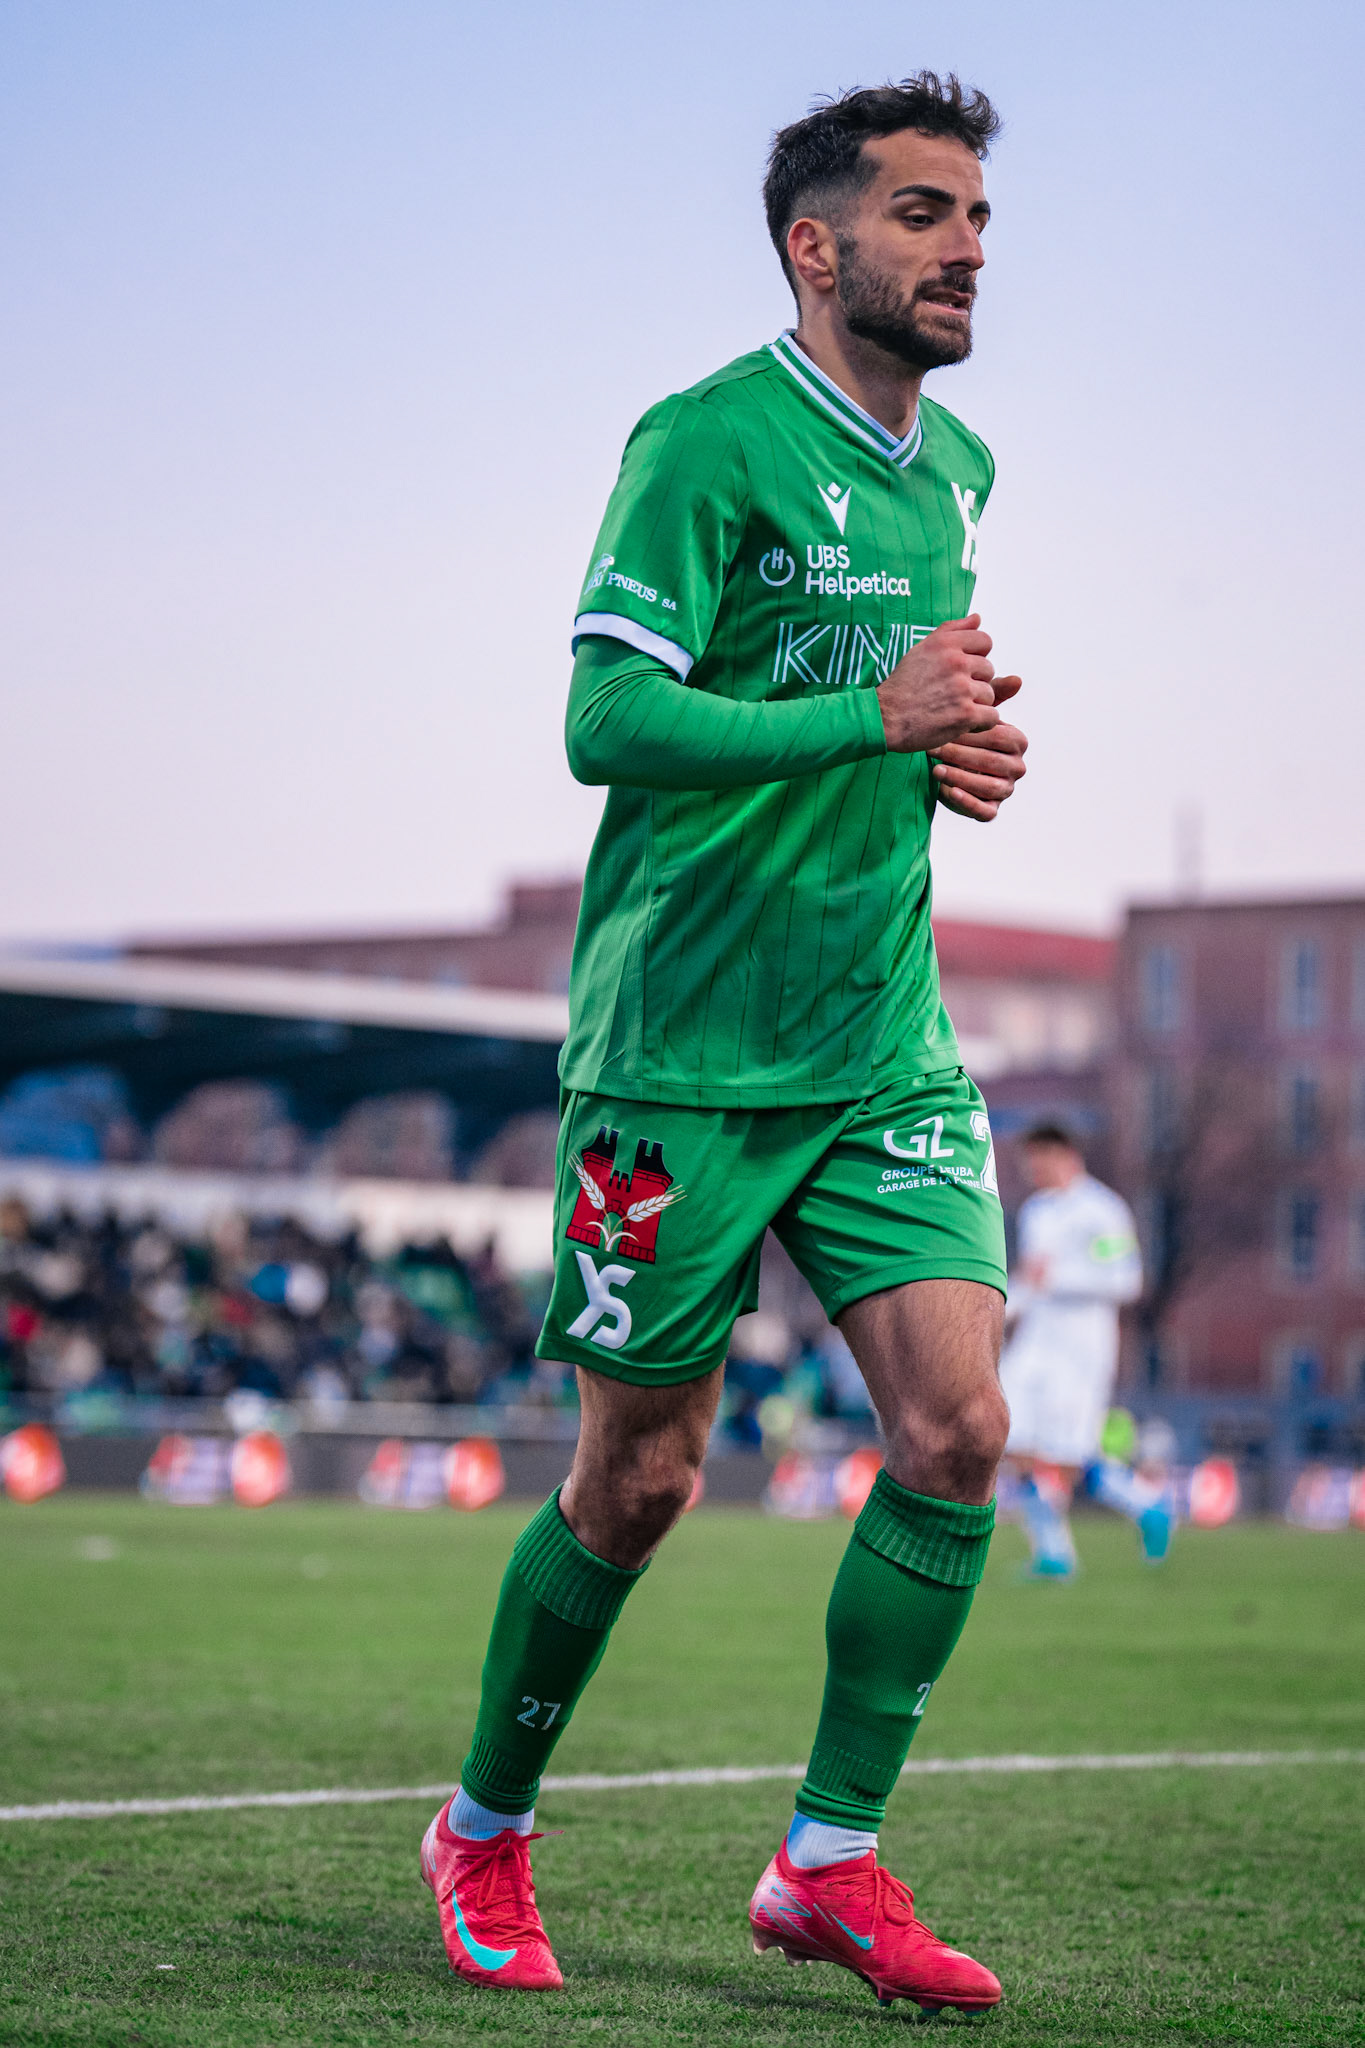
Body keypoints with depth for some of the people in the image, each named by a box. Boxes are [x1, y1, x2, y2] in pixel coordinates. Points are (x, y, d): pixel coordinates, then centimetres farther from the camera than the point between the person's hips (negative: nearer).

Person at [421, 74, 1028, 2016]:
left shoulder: (956, 470, 14)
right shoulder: (710, 440, -10)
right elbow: (608, 719, -18)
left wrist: (959, 756, 8)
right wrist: (875, 719, -22)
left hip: (886, 1039, 6)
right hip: (685, 1051, -6)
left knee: (957, 1434, -8)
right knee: (639, 1479, 2)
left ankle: (830, 1862, 4)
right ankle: (485, 1830, 25)